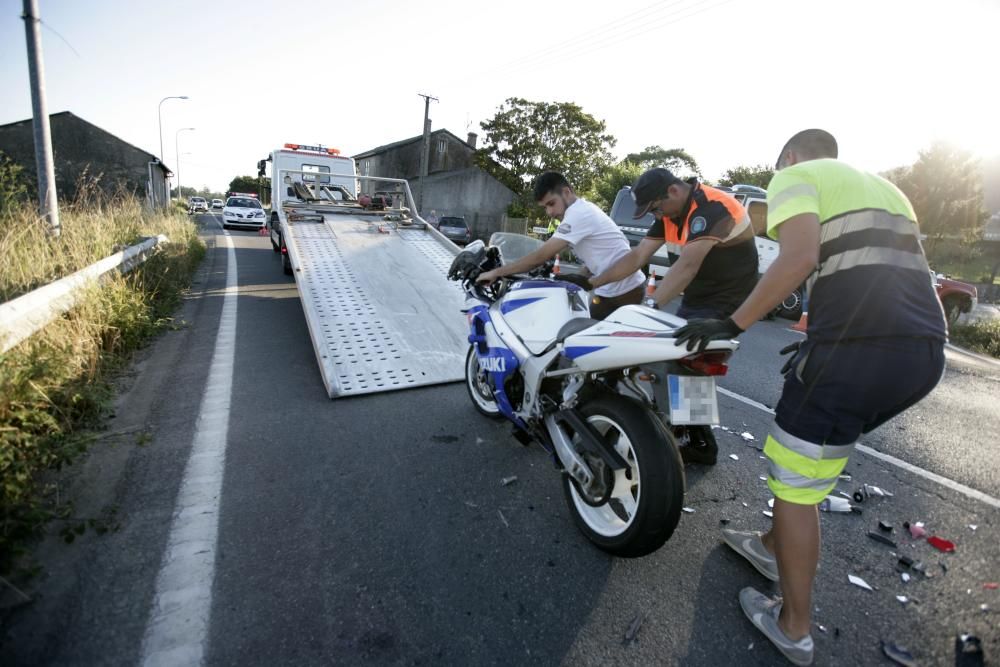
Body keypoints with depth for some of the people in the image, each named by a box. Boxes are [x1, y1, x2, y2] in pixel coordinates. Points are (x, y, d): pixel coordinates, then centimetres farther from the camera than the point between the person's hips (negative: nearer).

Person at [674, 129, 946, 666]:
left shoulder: (794, 176, 6)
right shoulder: (884, 187, 29)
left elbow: (800, 257, -15)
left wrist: (733, 324, -9)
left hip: (857, 348, -8)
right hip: (925, 350, 9)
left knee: (795, 483, 8)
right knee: (809, 455, 27)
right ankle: (774, 547, 45)